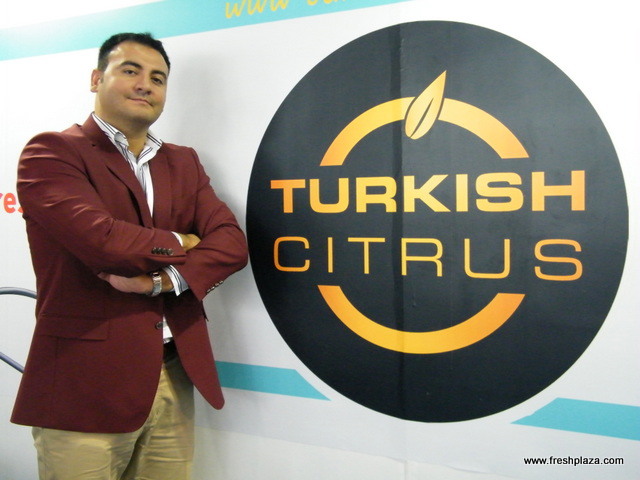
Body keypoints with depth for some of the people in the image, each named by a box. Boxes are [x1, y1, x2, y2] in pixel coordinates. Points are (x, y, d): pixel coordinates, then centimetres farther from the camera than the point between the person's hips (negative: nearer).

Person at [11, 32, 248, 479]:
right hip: (86, 384, -5)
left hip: (175, 379, 5)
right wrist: (179, 244, -3)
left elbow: (232, 242, 0)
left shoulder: (183, 162, 13)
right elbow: (100, 239, -19)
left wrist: (161, 279, -16)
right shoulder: (52, 152, -3)